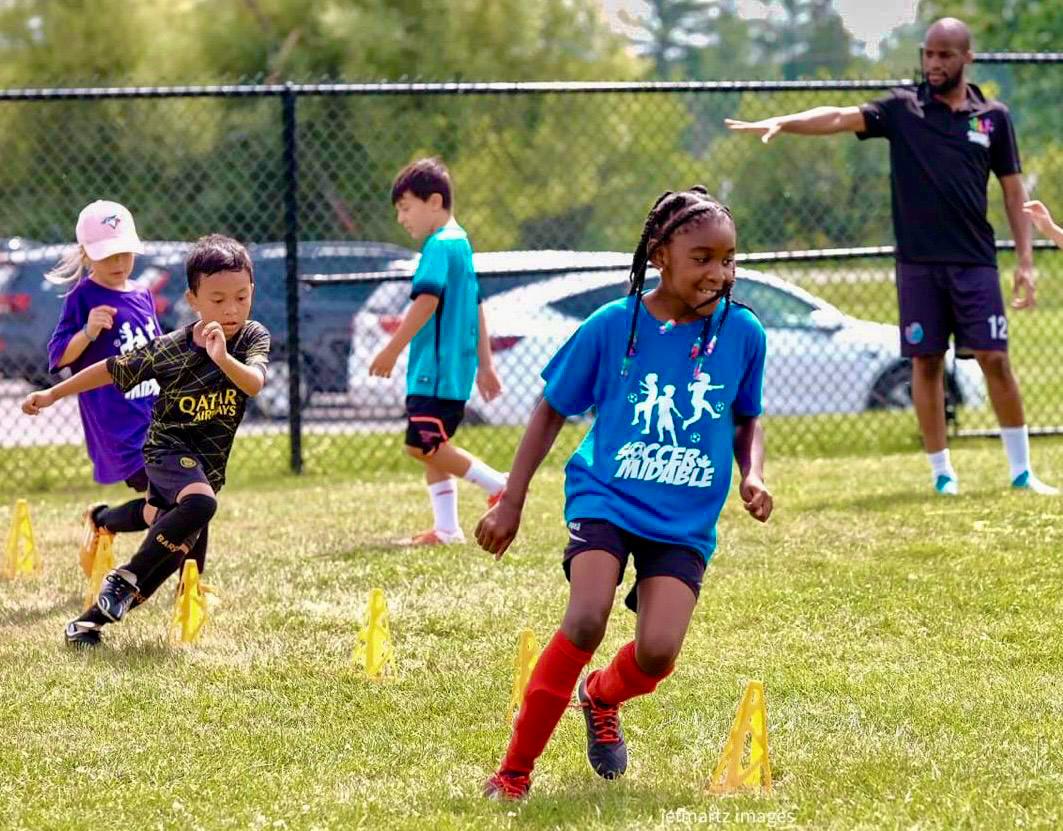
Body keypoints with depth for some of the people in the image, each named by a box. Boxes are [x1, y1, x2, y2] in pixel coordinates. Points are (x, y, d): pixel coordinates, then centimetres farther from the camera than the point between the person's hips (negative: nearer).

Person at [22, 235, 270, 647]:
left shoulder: (253, 338, -9)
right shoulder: (169, 349, -14)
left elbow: (254, 383, -27)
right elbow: (112, 370, -2)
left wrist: (222, 358, -47)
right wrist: (52, 395, 2)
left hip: (208, 466, 4)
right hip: (168, 449, -4)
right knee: (200, 502, -36)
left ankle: (92, 618, 16)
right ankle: (126, 578, -23)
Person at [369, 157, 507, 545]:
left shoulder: (440, 244, -12)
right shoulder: (461, 242, 19)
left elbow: (427, 299, -24)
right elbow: (475, 308, 23)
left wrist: (393, 349, -22)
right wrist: (485, 364, 27)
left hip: (436, 366, -10)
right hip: (457, 365, 10)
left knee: (422, 446, -10)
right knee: (432, 447, 12)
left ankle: (501, 485, -8)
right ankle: (446, 528, 12)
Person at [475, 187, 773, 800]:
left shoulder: (742, 333, -2)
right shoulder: (612, 326, -7)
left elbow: (748, 418, 18)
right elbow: (552, 411, 6)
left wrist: (753, 474, -2)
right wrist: (511, 503, 5)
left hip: (685, 520, 2)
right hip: (607, 497, -2)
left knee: (657, 653, -15)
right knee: (586, 622, -26)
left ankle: (602, 697, 24)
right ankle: (516, 769, -11)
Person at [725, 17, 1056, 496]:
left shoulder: (993, 116, 6)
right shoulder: (903, 110, 3)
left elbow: (1013, 190, 9)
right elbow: (840, 118, -11)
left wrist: (1026, 261, 3)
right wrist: (781, 123, -27)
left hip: (974, 260, 0)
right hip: (918, 261, 0)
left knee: (995, 360, -3)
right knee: (926, 363, 3)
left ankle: (1021, 471, 7)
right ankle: (941, 472, 12)